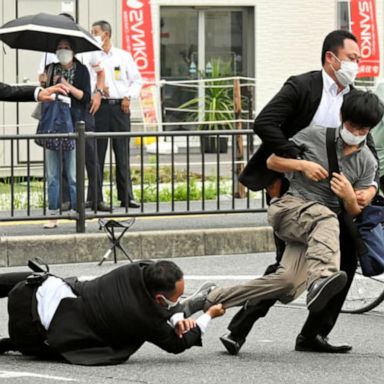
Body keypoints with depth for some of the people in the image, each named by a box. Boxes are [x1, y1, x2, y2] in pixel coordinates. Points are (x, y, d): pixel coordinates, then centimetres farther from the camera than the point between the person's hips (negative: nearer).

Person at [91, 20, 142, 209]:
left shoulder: (124, 56, 10)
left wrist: (129, 96, -1)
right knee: (97, 152, -3)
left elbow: (137, 80, 13)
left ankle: (126, 196, 5)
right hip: (99, 107, -1)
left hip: (120, 107, 1)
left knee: (122, 153, 2)